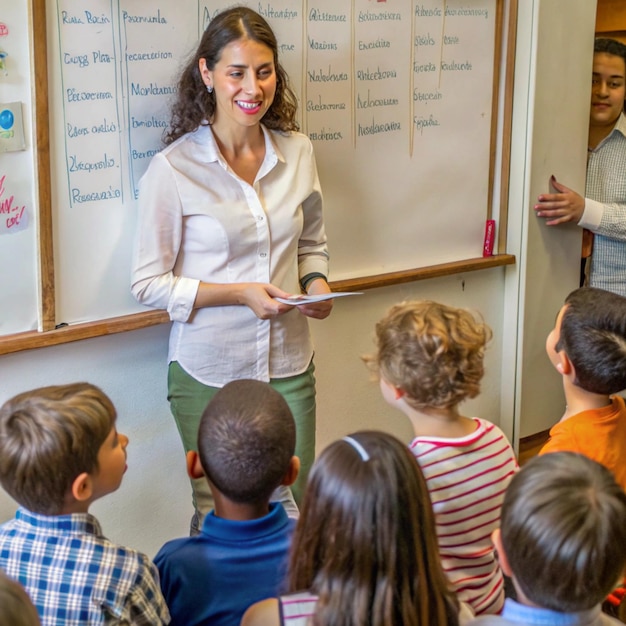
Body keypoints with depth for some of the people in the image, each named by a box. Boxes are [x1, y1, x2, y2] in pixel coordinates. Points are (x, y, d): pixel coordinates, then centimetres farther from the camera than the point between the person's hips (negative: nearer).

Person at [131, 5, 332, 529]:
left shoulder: (297, 153, 1)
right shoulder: (172, 169, -13)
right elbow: (149, 284, -9)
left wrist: (317, 284, -6)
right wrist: (240, 293, -19)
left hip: (289, 365, 4)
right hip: (209, 372, -3)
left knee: (296, 505, 11)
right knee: (219, 513, 12)